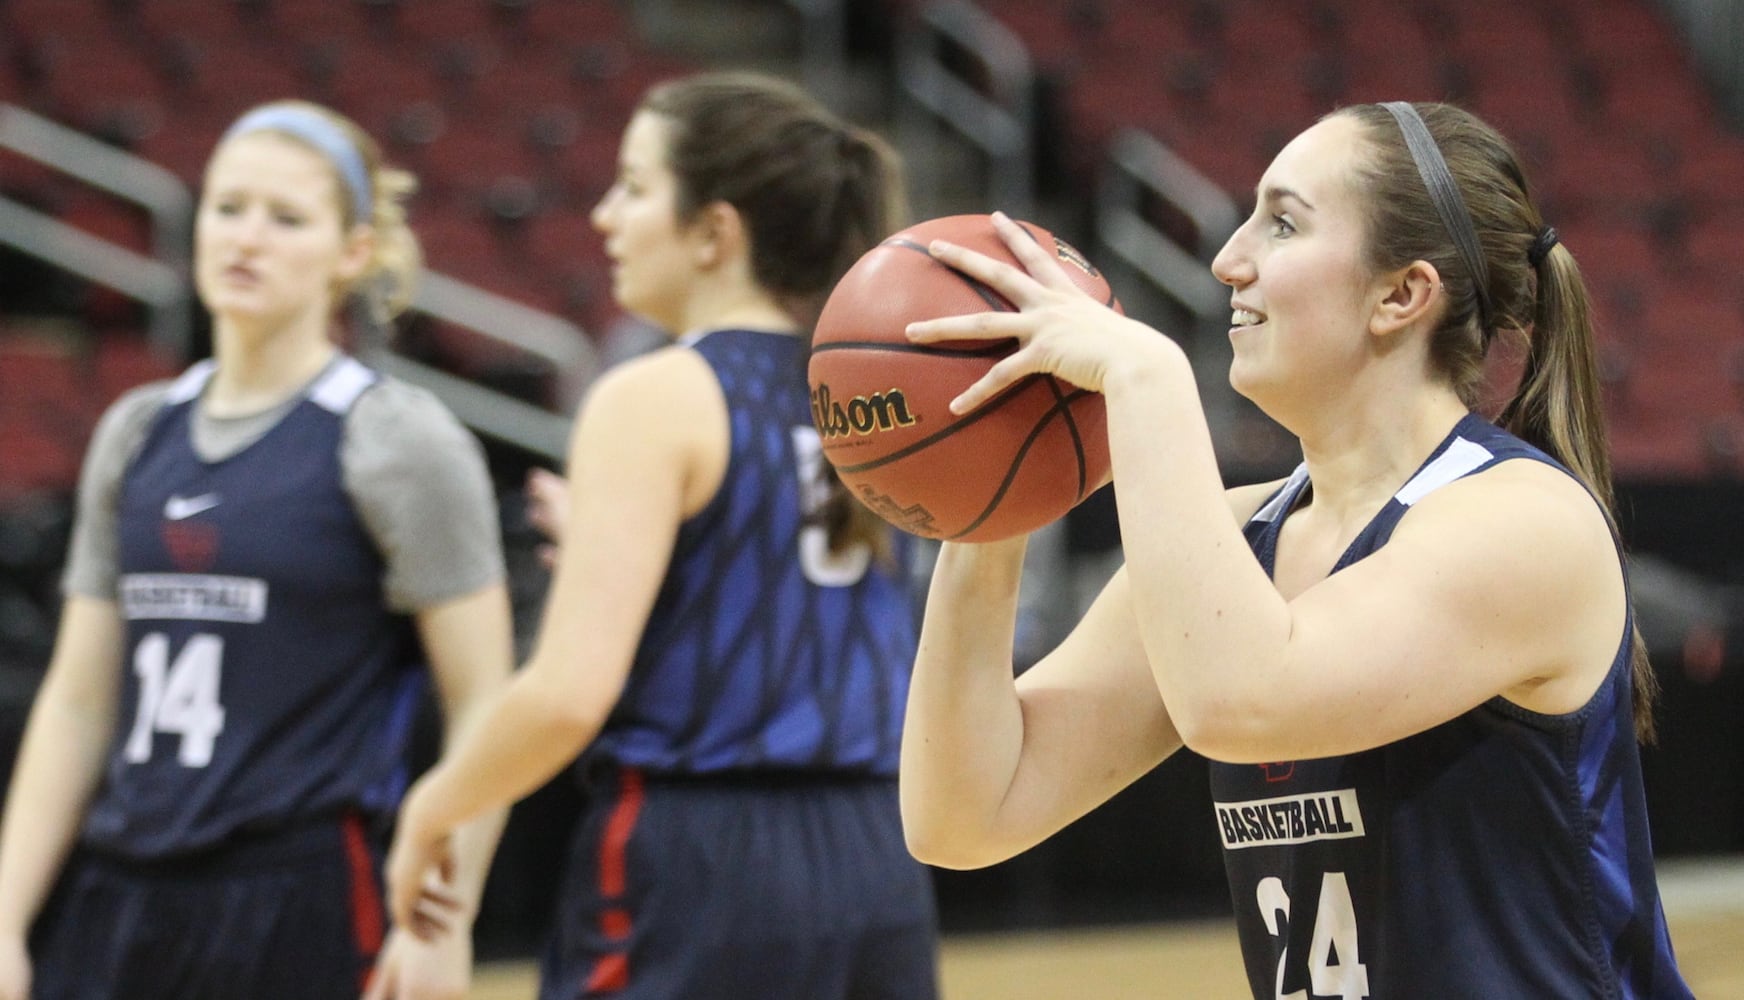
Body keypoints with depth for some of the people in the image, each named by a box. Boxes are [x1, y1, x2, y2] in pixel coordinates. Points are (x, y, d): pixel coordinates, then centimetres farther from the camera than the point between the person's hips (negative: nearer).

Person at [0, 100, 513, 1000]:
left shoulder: (394, 439, -3)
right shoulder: (136, 433, 14)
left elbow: (483, 706, -7)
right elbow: (77, 700, 14)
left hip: (302, 921, -5)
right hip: (110, 908, 6)